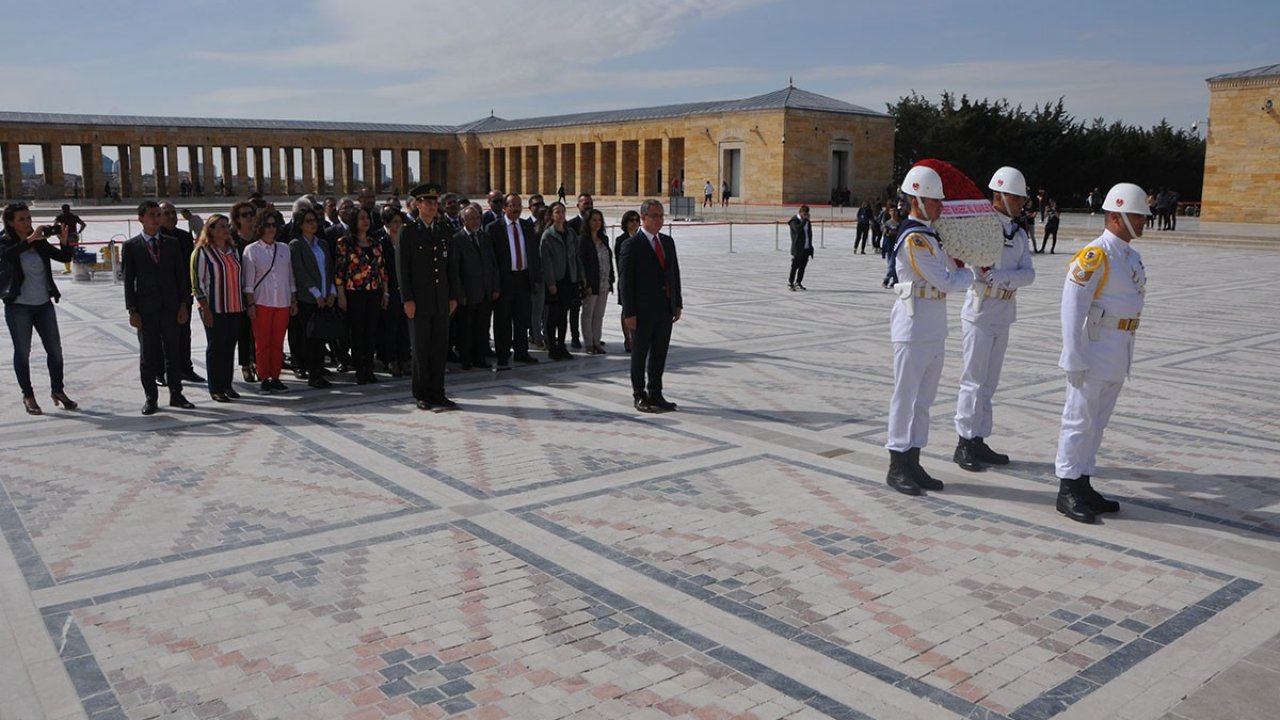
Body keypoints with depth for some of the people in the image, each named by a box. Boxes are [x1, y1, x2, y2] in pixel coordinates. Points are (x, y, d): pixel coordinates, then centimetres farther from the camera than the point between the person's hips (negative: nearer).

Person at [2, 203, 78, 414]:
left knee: (55, 349, 7)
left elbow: (64, 257, 0)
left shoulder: (40, 242, 4)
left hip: (44, 304, 4)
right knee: (23, 352, 5)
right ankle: (28, 396, 16)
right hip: (18, 306, -4)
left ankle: (57, 390, 21)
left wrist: (65, 242, -19)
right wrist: (30, 239, -32)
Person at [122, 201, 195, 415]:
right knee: (148, 355, 5)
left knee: (173, 353, 8)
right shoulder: (131, 246, 0)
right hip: (146, 309, -2)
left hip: (170, 307, 2)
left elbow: (181, 275, 7)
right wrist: (132, 311, -7)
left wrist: (183, 304, 0)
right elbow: (128, 281, -2)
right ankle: (150, 398, 14)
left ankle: (176, 395, 18)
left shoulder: (172, 243, 7)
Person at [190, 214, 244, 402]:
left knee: (230, 345, 9)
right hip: (214, 308, -6)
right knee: (216, 346, 0)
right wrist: (205, 309, -14)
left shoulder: (233, 250, 13)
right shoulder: (202, 252, -7)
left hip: (234, 307, 6)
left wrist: (241, 304, 15)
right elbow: (197, 282, -9)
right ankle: (215, 389, 7)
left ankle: (227, 385, 18)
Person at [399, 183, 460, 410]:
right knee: (421, 348, 3)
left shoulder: (445, 230, 11)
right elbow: (403, 268, -5)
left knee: (440, 347, 6)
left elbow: (451, 265, 12)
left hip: (441, 299, 4)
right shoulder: (408, 231, -2)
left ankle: (437, 393, 14)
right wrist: (407, 299, -11)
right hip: (419, 299, -4)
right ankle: (422, 394, 13)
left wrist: (453, 296, 7)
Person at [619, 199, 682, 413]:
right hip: (643, 311, -6)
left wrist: (678, 304, 9)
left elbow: (675, 274, 14)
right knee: (640, 355, 6)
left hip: (665, 310, 6)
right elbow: (626, 281, -12)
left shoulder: (668, 242, 10)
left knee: (660, 354, 13)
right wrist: (629, 313, -15)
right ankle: (640, 396, 17)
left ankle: (655, 394, 24)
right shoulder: (632, 245, -10)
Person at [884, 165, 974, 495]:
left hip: (934, 329, 9)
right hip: (913, 329, -9)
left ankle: (912, 463, 21)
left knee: (923, 398, 13)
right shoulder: (914, 239, -17)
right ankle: (897, 467, 8)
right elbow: (946, 282, -16)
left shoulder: (929, 234, 13)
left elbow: (951, 267, 18)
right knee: (906, 396, -1)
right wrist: (971, 275, 0)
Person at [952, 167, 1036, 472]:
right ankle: (964, 444, 6)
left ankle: (979, 442, 20)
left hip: (1004, 315, 7)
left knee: (989, 383, 12)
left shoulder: (1019, 234, 11)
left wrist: (997, 276, -18)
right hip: (980, 313, -7)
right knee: (974, 380, -3)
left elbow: (1028, 273, -1)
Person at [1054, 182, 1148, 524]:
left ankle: (1084, 485, 24)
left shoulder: (1132, 255, 13)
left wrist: (1126, 351, 16)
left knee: (1097, 422, 14)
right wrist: (1074, 358, -20)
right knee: (1079, 420, -1)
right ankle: (1067, 490, 7)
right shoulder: (1094, 255, -15)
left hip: (1118, 355, 9)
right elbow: (1072, 307, -18)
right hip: (1093, 351, -9)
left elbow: (1131, 301, 18)